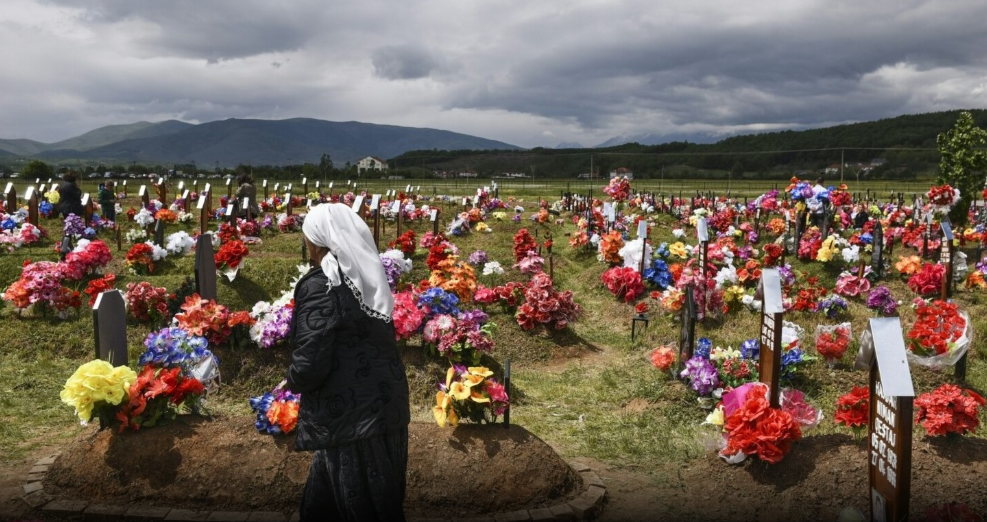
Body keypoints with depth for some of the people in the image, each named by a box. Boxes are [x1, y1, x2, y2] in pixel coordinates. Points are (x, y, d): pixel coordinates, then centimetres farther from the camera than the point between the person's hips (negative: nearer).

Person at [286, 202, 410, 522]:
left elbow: (310, 364, -21)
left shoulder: (321, 286, -18)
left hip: (350, 416, -8)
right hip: (385, 406, 8)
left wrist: (293, 381, 0)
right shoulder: (368, 279, 7)